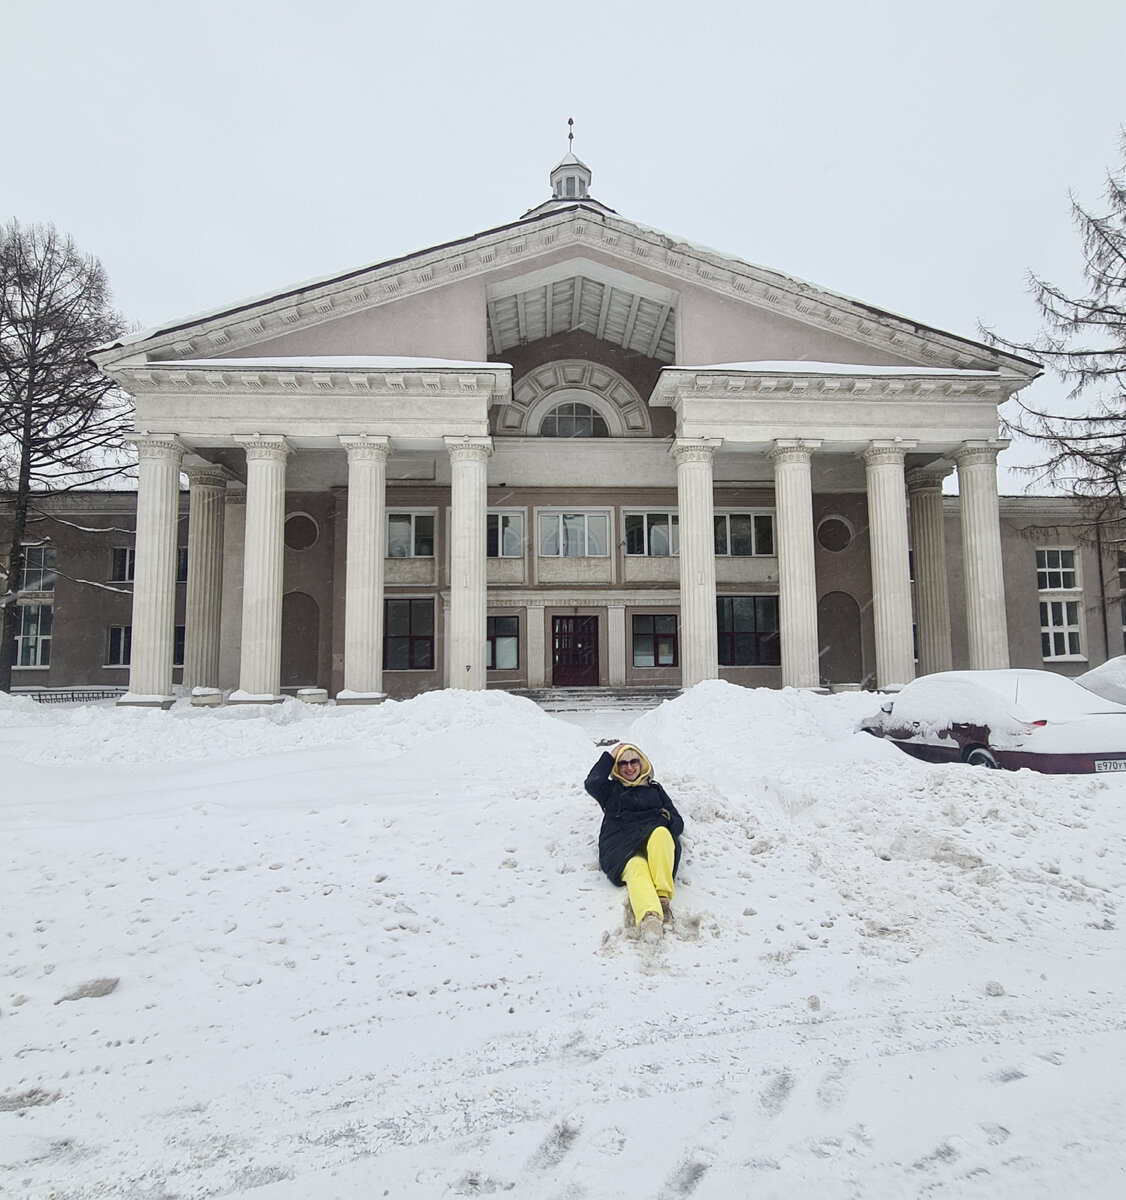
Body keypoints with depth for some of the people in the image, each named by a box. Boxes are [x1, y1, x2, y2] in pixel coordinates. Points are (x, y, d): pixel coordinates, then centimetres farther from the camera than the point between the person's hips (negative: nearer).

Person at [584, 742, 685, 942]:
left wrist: (667, 819, 1)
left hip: (657, 841, 2)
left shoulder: (655, 788, 34)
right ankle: (649, 916, -66)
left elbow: (678, 822, 25)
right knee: (636, 868, -38)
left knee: (661, 832, -37)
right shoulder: (611, 790, 30)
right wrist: (610, 756, 17)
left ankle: (663, 896, -45)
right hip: (621, 847, -1)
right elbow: (592, 783, 6)